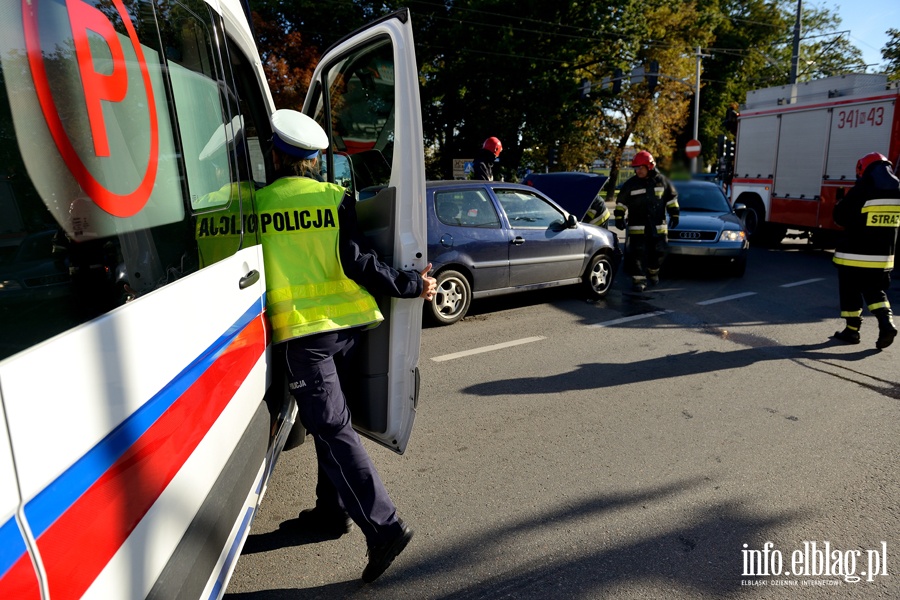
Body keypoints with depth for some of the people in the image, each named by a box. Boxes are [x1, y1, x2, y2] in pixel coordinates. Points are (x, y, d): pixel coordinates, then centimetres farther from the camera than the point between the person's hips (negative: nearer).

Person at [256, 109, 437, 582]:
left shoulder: (259, 204, 0)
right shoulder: (336, 198, 0)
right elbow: (357, 264, -10)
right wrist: (413, 284, -2)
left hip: (303, 330, -3)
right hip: (347, 323, 4)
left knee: (332, 428, -2)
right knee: (330, 419, 20)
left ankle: (384, 526, -7)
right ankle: (332, 510, 32)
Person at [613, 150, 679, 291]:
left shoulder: (662, 181, 3)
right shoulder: (631, 184, -1)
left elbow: (672, 198, 11)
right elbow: (621, 202, 4)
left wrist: (674, 215, 7)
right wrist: (619, 218, -1)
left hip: (658, 226, 2)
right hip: (637, 227, -2)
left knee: (659, 252, 10)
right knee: (638, 253, -8)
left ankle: (653, 272, 36)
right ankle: (639, 280, -2)